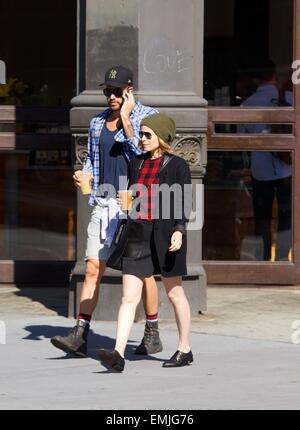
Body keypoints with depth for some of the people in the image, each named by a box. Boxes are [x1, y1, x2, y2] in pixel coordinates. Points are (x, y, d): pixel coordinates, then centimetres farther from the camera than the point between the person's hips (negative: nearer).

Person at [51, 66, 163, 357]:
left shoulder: (146, 117, -2)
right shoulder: (97, 123, 14)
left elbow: (143, 153, -16)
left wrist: (125, 118, -14)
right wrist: (83, 175, 3)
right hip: (103, 204, 5)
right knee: (93, 269, -3)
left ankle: (152, 335, 14)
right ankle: (80, 336, -5)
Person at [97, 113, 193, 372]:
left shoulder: (177, 166, -3)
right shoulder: (137, 164, 13)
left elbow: (183, 202, -9)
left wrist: (179, 231, -21)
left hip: (165, 235, -4)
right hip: (138, 235, 5)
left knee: (174, 293, 8)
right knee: (129, 297, -5)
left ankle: (185, 350, 22)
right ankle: (118, 355, -14)